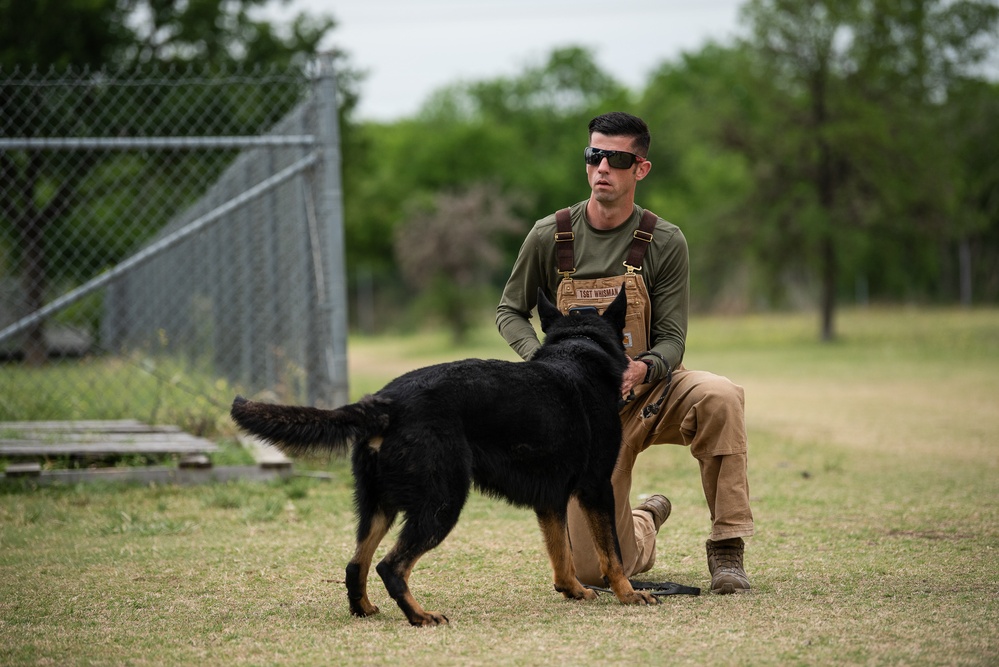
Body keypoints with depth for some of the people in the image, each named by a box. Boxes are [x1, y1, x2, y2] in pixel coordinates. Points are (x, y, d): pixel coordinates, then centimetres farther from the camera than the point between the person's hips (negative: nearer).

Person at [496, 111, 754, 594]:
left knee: (719, 396, -36)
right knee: (594, 570, -4)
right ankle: (645, 523, 36)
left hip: (652, 391, 0)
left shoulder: (664, 242, -8)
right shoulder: (550, 237, -5)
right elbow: (510, 311, 6)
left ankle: (726, 548, -22)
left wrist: (642, 369, -31)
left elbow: (672, 341, -7)